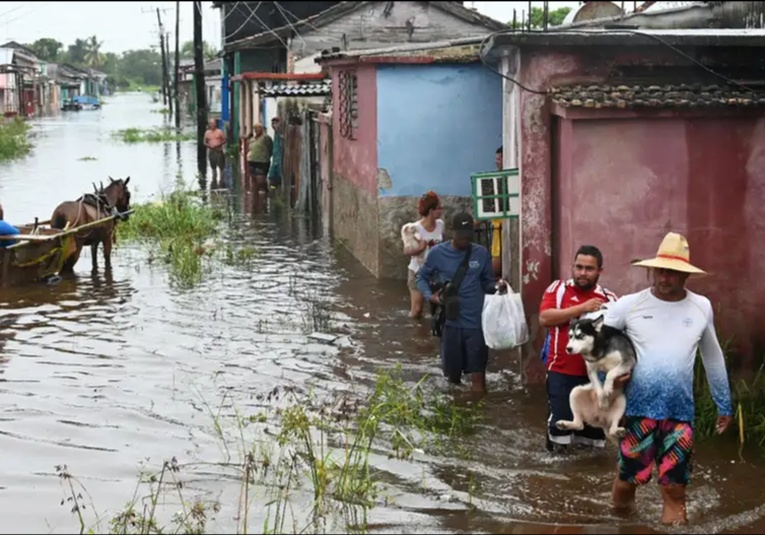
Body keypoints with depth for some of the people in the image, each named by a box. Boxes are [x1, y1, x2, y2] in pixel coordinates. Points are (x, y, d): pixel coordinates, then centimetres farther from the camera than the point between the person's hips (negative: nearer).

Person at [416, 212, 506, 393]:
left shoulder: (481, 253, 0)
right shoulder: (437, 253, -3)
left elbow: (487, 282, 9)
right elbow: (421, 277, 10)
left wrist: (496, 286, -13)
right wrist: (430, 295, -8)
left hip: (476, 322, 0)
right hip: (450, 322, 0)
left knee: (478, 375, -2)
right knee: (452, 373, 12)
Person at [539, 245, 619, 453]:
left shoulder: (609, 299, 2)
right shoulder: (557, 289, 0)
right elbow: (544, 318, -14)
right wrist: (581, 308, -19)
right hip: (561, 372, -2)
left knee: (593, 421, 11)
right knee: (560, 420, 2)